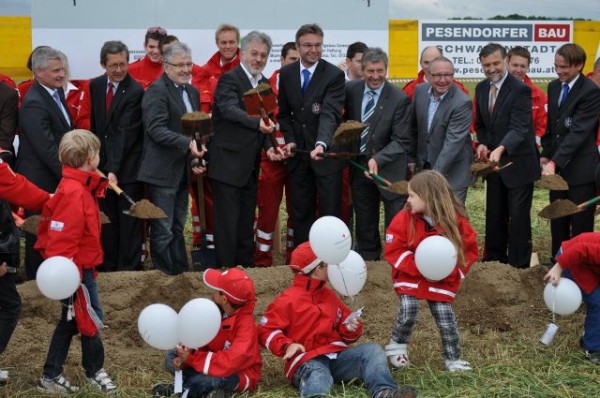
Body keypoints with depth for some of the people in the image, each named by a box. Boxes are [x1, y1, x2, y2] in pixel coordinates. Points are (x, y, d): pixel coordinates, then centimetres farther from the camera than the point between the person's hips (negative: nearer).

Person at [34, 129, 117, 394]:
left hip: (81, 267, 10)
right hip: (75, 271, -10)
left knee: (71, 320, 16)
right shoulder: (74, 193, -23)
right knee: (91, 318, 5)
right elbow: (62, 239, -26)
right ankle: (95, 371, 23)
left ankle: (51, 376, 22)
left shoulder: (78, 186, 8)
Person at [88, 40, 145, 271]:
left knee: (128, 220, 3)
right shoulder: (95, 85, 4)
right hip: (103, 162, 6)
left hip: (127, 166, -6)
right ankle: (109, 266, 21)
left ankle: (128, 268, 11)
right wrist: (97, 157, 11)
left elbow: (125, 133, -23)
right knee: (107, 219, 12)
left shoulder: (135, 91, -17)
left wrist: (114, 169, -29)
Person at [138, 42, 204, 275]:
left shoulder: (192, 92, 15)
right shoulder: (157, 90, -11)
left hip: (183, 171, 8)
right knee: (163, 230, -3)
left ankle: (181, 273, 23)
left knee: (178, 229, 15)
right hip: (163, 171, -8)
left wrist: (197, 158, 8)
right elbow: (156, 129, -21)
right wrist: (187, 144, -29)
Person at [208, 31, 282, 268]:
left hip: (250, 167, 8)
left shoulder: (264, 84, 13)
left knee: (247, 223, 14)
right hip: (227, 165, -8)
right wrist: (258, 123, -46)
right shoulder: (229, 80, -11)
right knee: (227, 222, -4)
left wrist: (268, 147, -1)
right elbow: (230, 110, -30)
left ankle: (245, 268, 23)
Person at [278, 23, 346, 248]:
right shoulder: (286, 73, 5)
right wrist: (289, 139, -3)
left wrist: (321, 144, -38)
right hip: (298, 153, 4)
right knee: (301, 213, 11)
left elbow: (330, 113, -23)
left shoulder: (334, 75, -11)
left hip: (327, 153, -4)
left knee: (330, 213, 2)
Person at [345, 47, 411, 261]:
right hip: (359, 167, 4)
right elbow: (346, 121, 13)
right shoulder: (351, 89, -3)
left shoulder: (399, 99, -15)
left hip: (390, 169, -4)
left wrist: (378, 160, -27)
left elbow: (401, 141, -15)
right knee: (364, 225, 15)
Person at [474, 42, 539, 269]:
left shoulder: (520, 89, -17)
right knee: (494, 216, 15)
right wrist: (482, 144, -3)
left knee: (518, 217, -2)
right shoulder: (481, 88, 5)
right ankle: (493, 261, 27)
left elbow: (519, 128, -26)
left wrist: (501, 148, -42)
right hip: (494, 164, 7)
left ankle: (518, 265, 7)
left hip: (518, 164, -7)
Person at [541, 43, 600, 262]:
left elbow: (578, 132, -23)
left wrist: (554, 162, -29)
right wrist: (546, 154, 9)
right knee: (557, 223, 13)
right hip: (557, 167, 7)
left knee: (581, 227, 2)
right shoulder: (553, 87, 8)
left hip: (581, 169, -7)